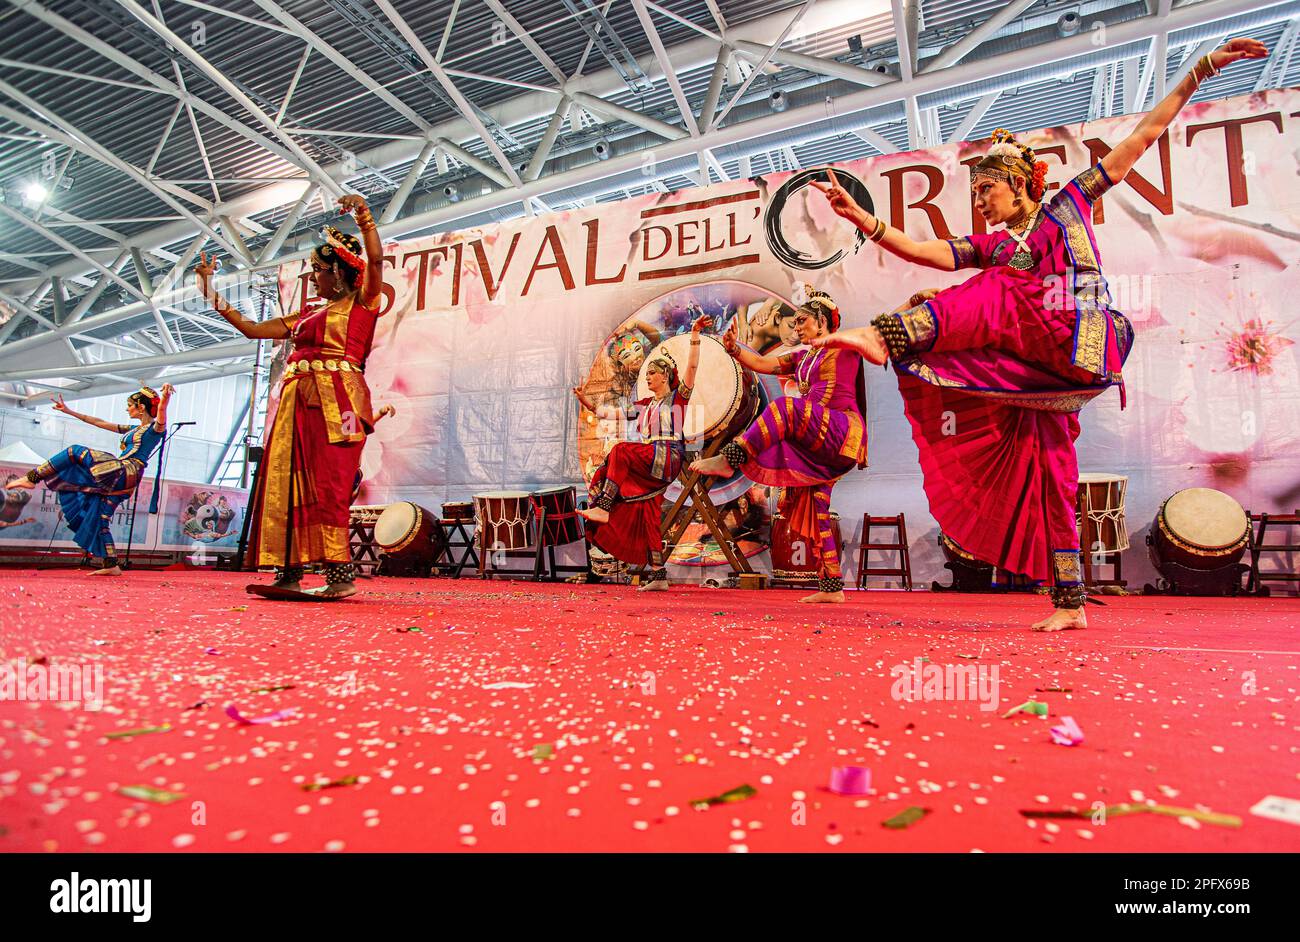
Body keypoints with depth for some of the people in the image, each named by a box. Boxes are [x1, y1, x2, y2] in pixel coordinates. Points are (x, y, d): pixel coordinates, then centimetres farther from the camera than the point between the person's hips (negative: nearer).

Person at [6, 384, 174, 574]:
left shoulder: (155, 428, 0)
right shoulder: (133, 429, 28)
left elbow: (161, 418, -26)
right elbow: (100, 423, 35)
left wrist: (165, 399, -47)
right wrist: (70, 411, 36)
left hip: (126, 472, -9)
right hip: (115, 481, 9)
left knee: (75, 452, -9)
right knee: (99, 521, 6)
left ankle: (31, 478, -3)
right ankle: (111, 566, 5)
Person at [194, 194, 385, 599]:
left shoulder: (361, 302, 8)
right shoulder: (309, 312, 26)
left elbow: (375, 259, -9)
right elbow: (254, 329, 27)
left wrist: (363, 215, -13)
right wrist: (216, 298, 29)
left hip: (335, 401, -7)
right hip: (298, 400, 7)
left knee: (326, 484, -16)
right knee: (287, 482, 0)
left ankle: (341, 574, -15)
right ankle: (288, 572, 2)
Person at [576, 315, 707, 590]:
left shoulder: (678, 396, 7)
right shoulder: (646, 405, 23)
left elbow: (692, 366, -6)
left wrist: (695, 334, -12)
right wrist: (586, 401, 11)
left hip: (669, 457, -7)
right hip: (648, 464, 7)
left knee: (620, 451, -24)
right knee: (648, 517, -1)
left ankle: (604, 507, -24)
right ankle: (658, 576, 0)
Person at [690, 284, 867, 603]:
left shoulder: (845, 346, 7)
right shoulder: (802, 358, 25)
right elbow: (762, 364, 15)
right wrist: (734, 348, 1)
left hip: (843, 431, -8)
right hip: (815, 444, 8)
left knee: (784, 407, -32)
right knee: (813, 508, 2)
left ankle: (727, 460, -35)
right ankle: (831, 587, 5)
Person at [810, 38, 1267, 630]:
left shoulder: (1068, 205, 17)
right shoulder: (990, 246, 24)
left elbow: (1142, 137, 18)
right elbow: (926, 254, 9)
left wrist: (1203, 69, 15)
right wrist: (864, 220, -1)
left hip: (1079, 343, -5)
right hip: (1038, 369, 5)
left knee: (985, 299, -25)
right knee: (1046, 478, 0)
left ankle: (885, 336, -49)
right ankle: (1069, 605, 6)